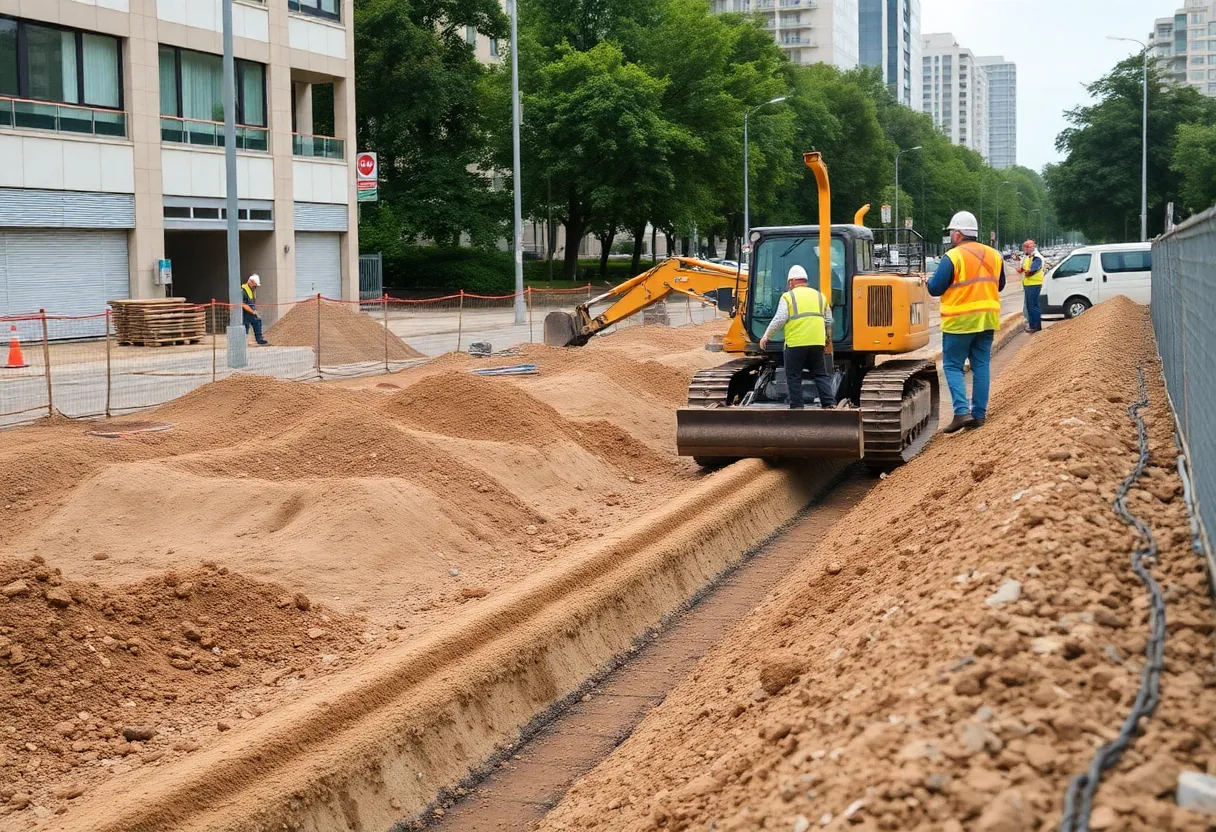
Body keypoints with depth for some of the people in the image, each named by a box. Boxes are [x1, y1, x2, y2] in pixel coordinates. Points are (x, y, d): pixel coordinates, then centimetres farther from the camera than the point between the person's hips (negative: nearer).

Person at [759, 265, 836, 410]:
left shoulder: (788, 296, 0)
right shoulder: (819, 296, 16)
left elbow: (779, 319, -9)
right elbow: (829, 321, 19)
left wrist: (767, 336, -1)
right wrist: (827, 338, 35)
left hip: (795, 343, -4)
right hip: (817, 343, 4)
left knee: (794, 376, 4)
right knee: (821, 375, 10)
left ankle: (797, 406, 2)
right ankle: (829, 403, 2)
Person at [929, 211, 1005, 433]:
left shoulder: (953, 257, -13)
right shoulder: (993, 255, 8)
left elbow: (935, 289, -11)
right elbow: (999, 285, 19)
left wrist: (930, 280, 10)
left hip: (959, 321, -6)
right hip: (987, 320, 6)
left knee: (953, 366, 2)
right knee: (981, 366, 11)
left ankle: (961, 412, -11)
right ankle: (979, 414, 11)